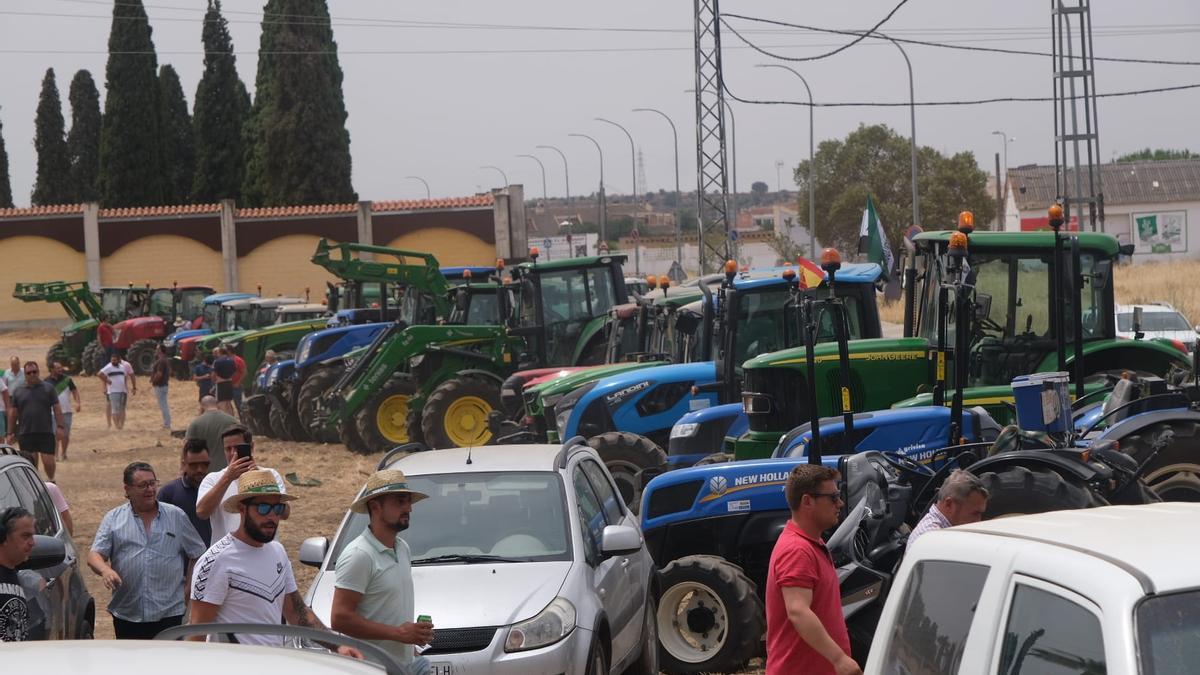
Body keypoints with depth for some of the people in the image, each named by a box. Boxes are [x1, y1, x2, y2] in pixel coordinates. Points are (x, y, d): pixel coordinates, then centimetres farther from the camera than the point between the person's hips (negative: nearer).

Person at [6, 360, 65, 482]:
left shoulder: (48, 388, 4)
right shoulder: (18, 391, 8)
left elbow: (57, 408, 2)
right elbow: (13, 413, 10)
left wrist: (59, 426, -8)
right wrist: (11, 433, 6)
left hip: (46, 432, -1)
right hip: (25, 434, 1)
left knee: (48, 461, -3)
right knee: (31, 463, 3)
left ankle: (51, 480, 23)